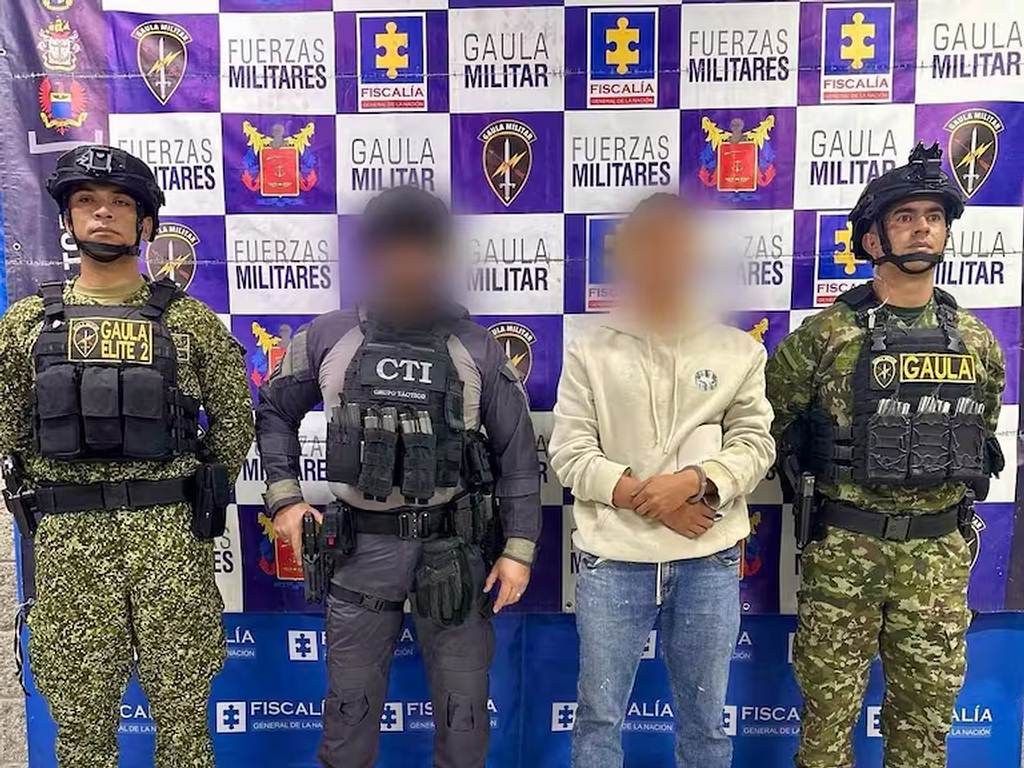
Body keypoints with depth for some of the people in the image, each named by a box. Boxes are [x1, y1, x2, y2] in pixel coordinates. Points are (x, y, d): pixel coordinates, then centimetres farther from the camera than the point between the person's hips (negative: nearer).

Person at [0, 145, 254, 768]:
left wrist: (194, 497, 7)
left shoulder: (190, 320, 2)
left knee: (182, 705, 9)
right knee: (80, 714, 12)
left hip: (172, 536, -1)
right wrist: (56, 502, 10)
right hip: (67, 542, 2)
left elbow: (234, 420, 7)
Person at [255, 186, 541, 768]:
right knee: (351, 700, 16)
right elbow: (274, 411, 13)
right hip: (361, 545, 1)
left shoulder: (477, 348, -3)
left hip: (453, 546, 0)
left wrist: (519, 549, -4)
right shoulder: (328, 338, 0)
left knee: (463, 702, 14)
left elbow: (517, 453, 0)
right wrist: (284, 496, 2)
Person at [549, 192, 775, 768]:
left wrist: (693, 480, -16)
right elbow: (570, 452, -4)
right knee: (599, 716, 12)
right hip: (612, 560, -1)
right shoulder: (591, 353, 1)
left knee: (705, 720, 17)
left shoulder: (739, 350, 5)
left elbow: (755, 445, 1)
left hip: (709, 562, 1)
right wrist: (641, 497, -15)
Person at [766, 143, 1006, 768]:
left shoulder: (976, 340, 5)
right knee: (830, 705, 8)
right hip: (845, 548, -3)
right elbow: (768, 420, 0)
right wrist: (821, 479, 5)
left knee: (927, 711, 16)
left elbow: (982, 430, 20)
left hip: (939, 551, 4)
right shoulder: (827, 334, -8)